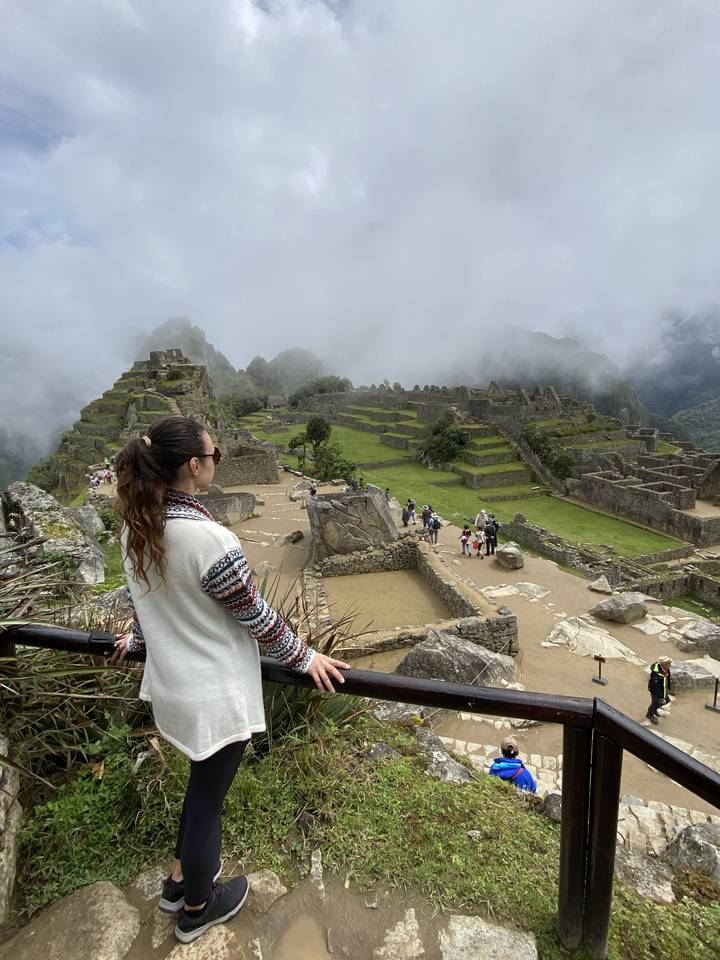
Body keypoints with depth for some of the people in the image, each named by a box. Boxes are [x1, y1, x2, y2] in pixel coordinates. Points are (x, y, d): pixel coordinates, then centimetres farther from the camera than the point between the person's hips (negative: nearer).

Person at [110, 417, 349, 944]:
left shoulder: (136, 525, -7)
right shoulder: (210, 539, -32)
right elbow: (257, 618, -21)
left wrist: (139, 637, 28)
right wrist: (305, 658, -5)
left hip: (171, 683, 7)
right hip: (216, 694, -7)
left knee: (203, 782, 31)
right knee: (207, 796, 18)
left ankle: (181, 879, 53)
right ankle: (196, 909, 46)